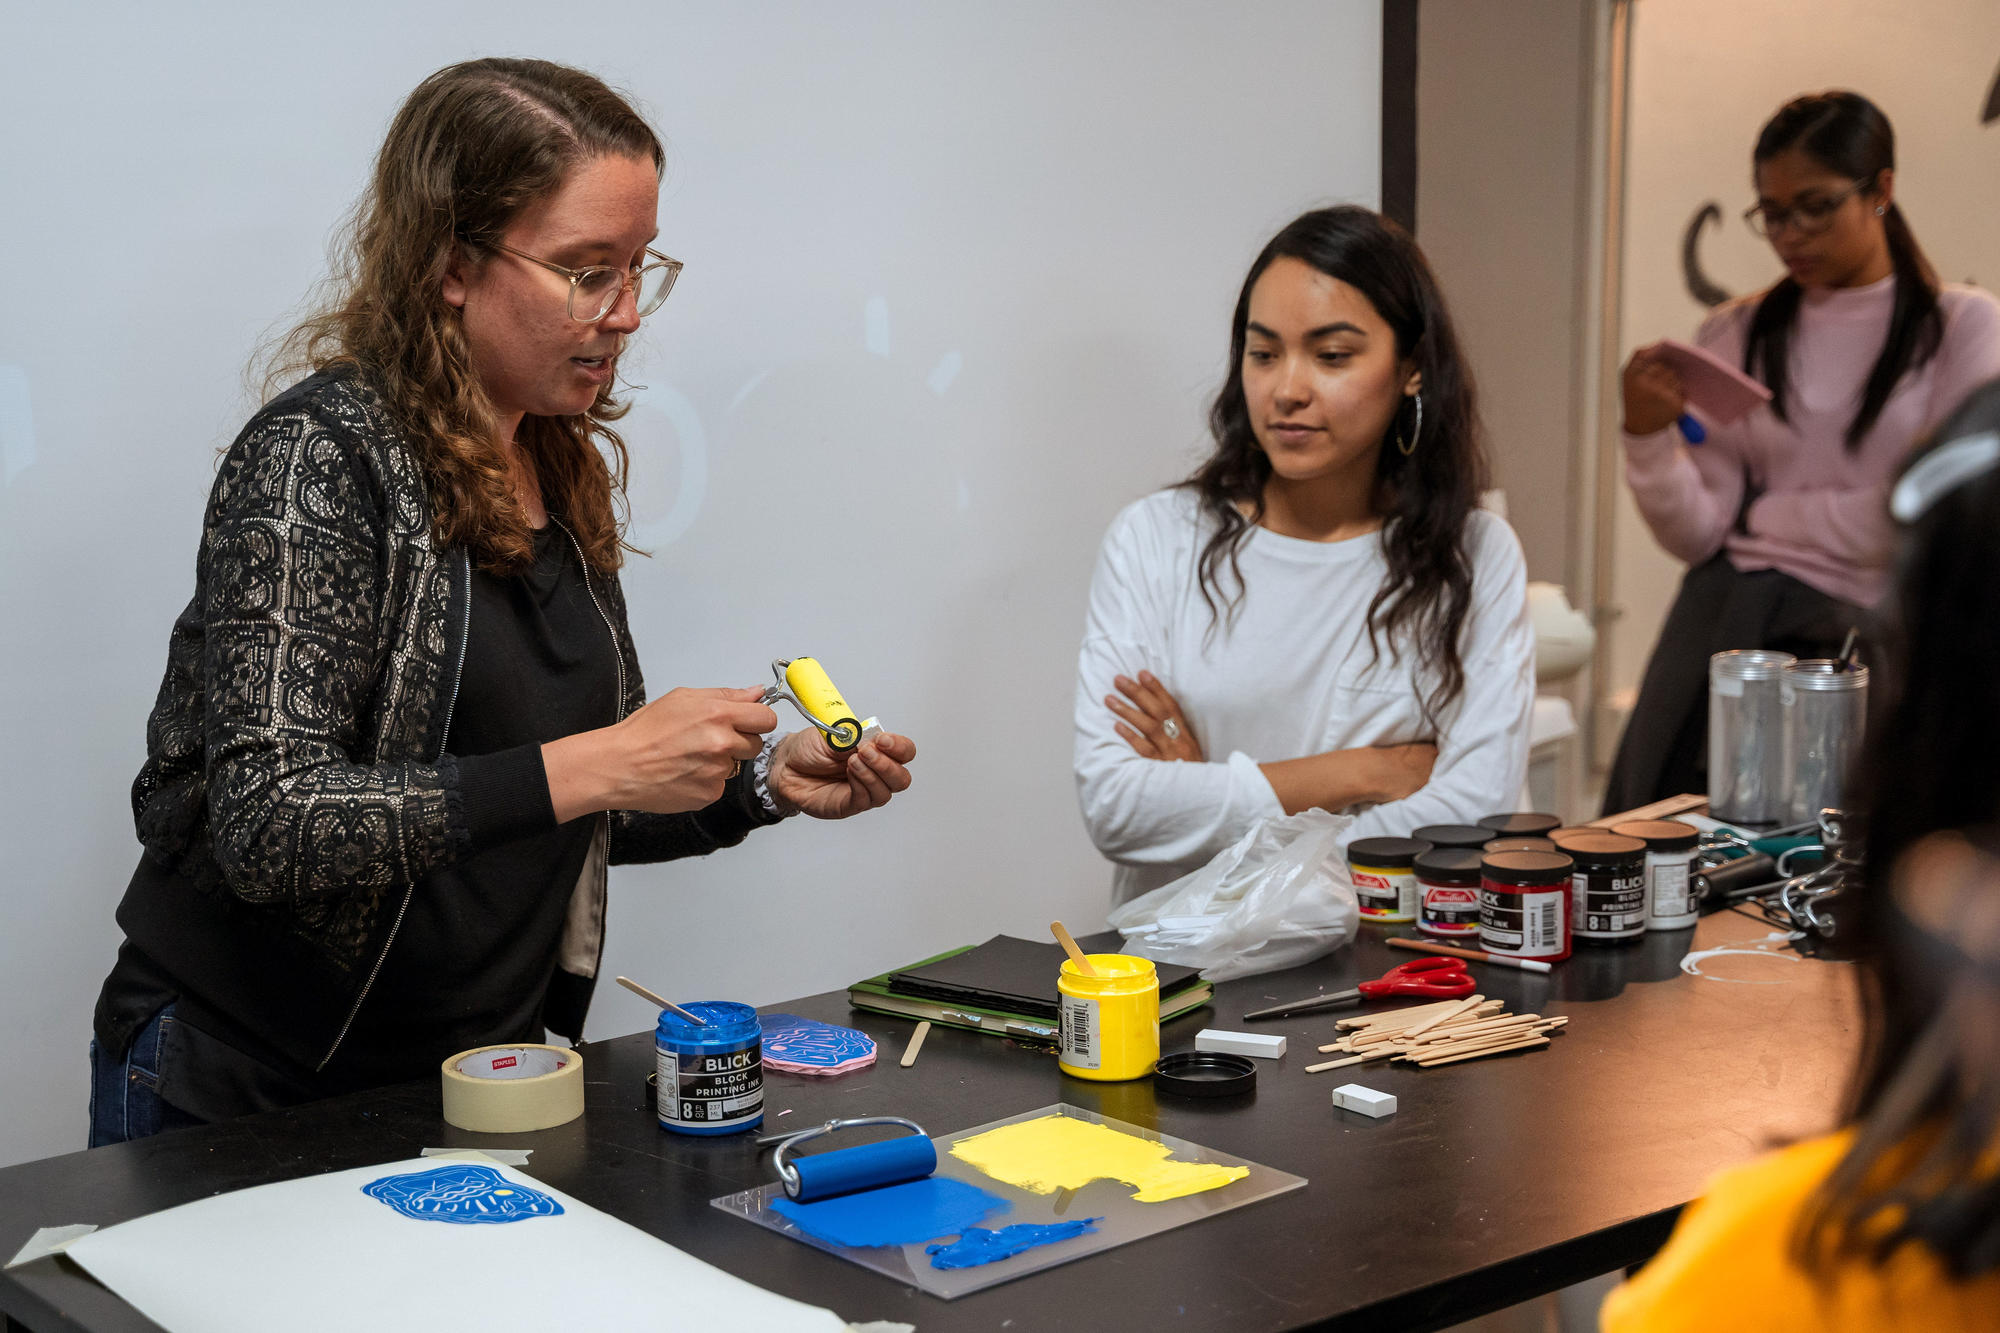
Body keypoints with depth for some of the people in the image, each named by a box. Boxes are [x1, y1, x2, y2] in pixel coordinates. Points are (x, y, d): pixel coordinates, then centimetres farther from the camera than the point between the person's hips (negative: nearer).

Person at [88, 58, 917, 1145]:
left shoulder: (567, 472, 6)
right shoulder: (322, 454, -15)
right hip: (249, 1089, -6)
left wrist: (764, 784, 0)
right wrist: (587, 767, -29)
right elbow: (271, 830, -25)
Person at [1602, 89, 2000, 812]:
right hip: (1724, 628, 3)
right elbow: (1695, 536, 3)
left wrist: (1762, 516, 0)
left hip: (1869, 637, -2)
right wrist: (1647, 433, -15)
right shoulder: (1733, 335, 9)